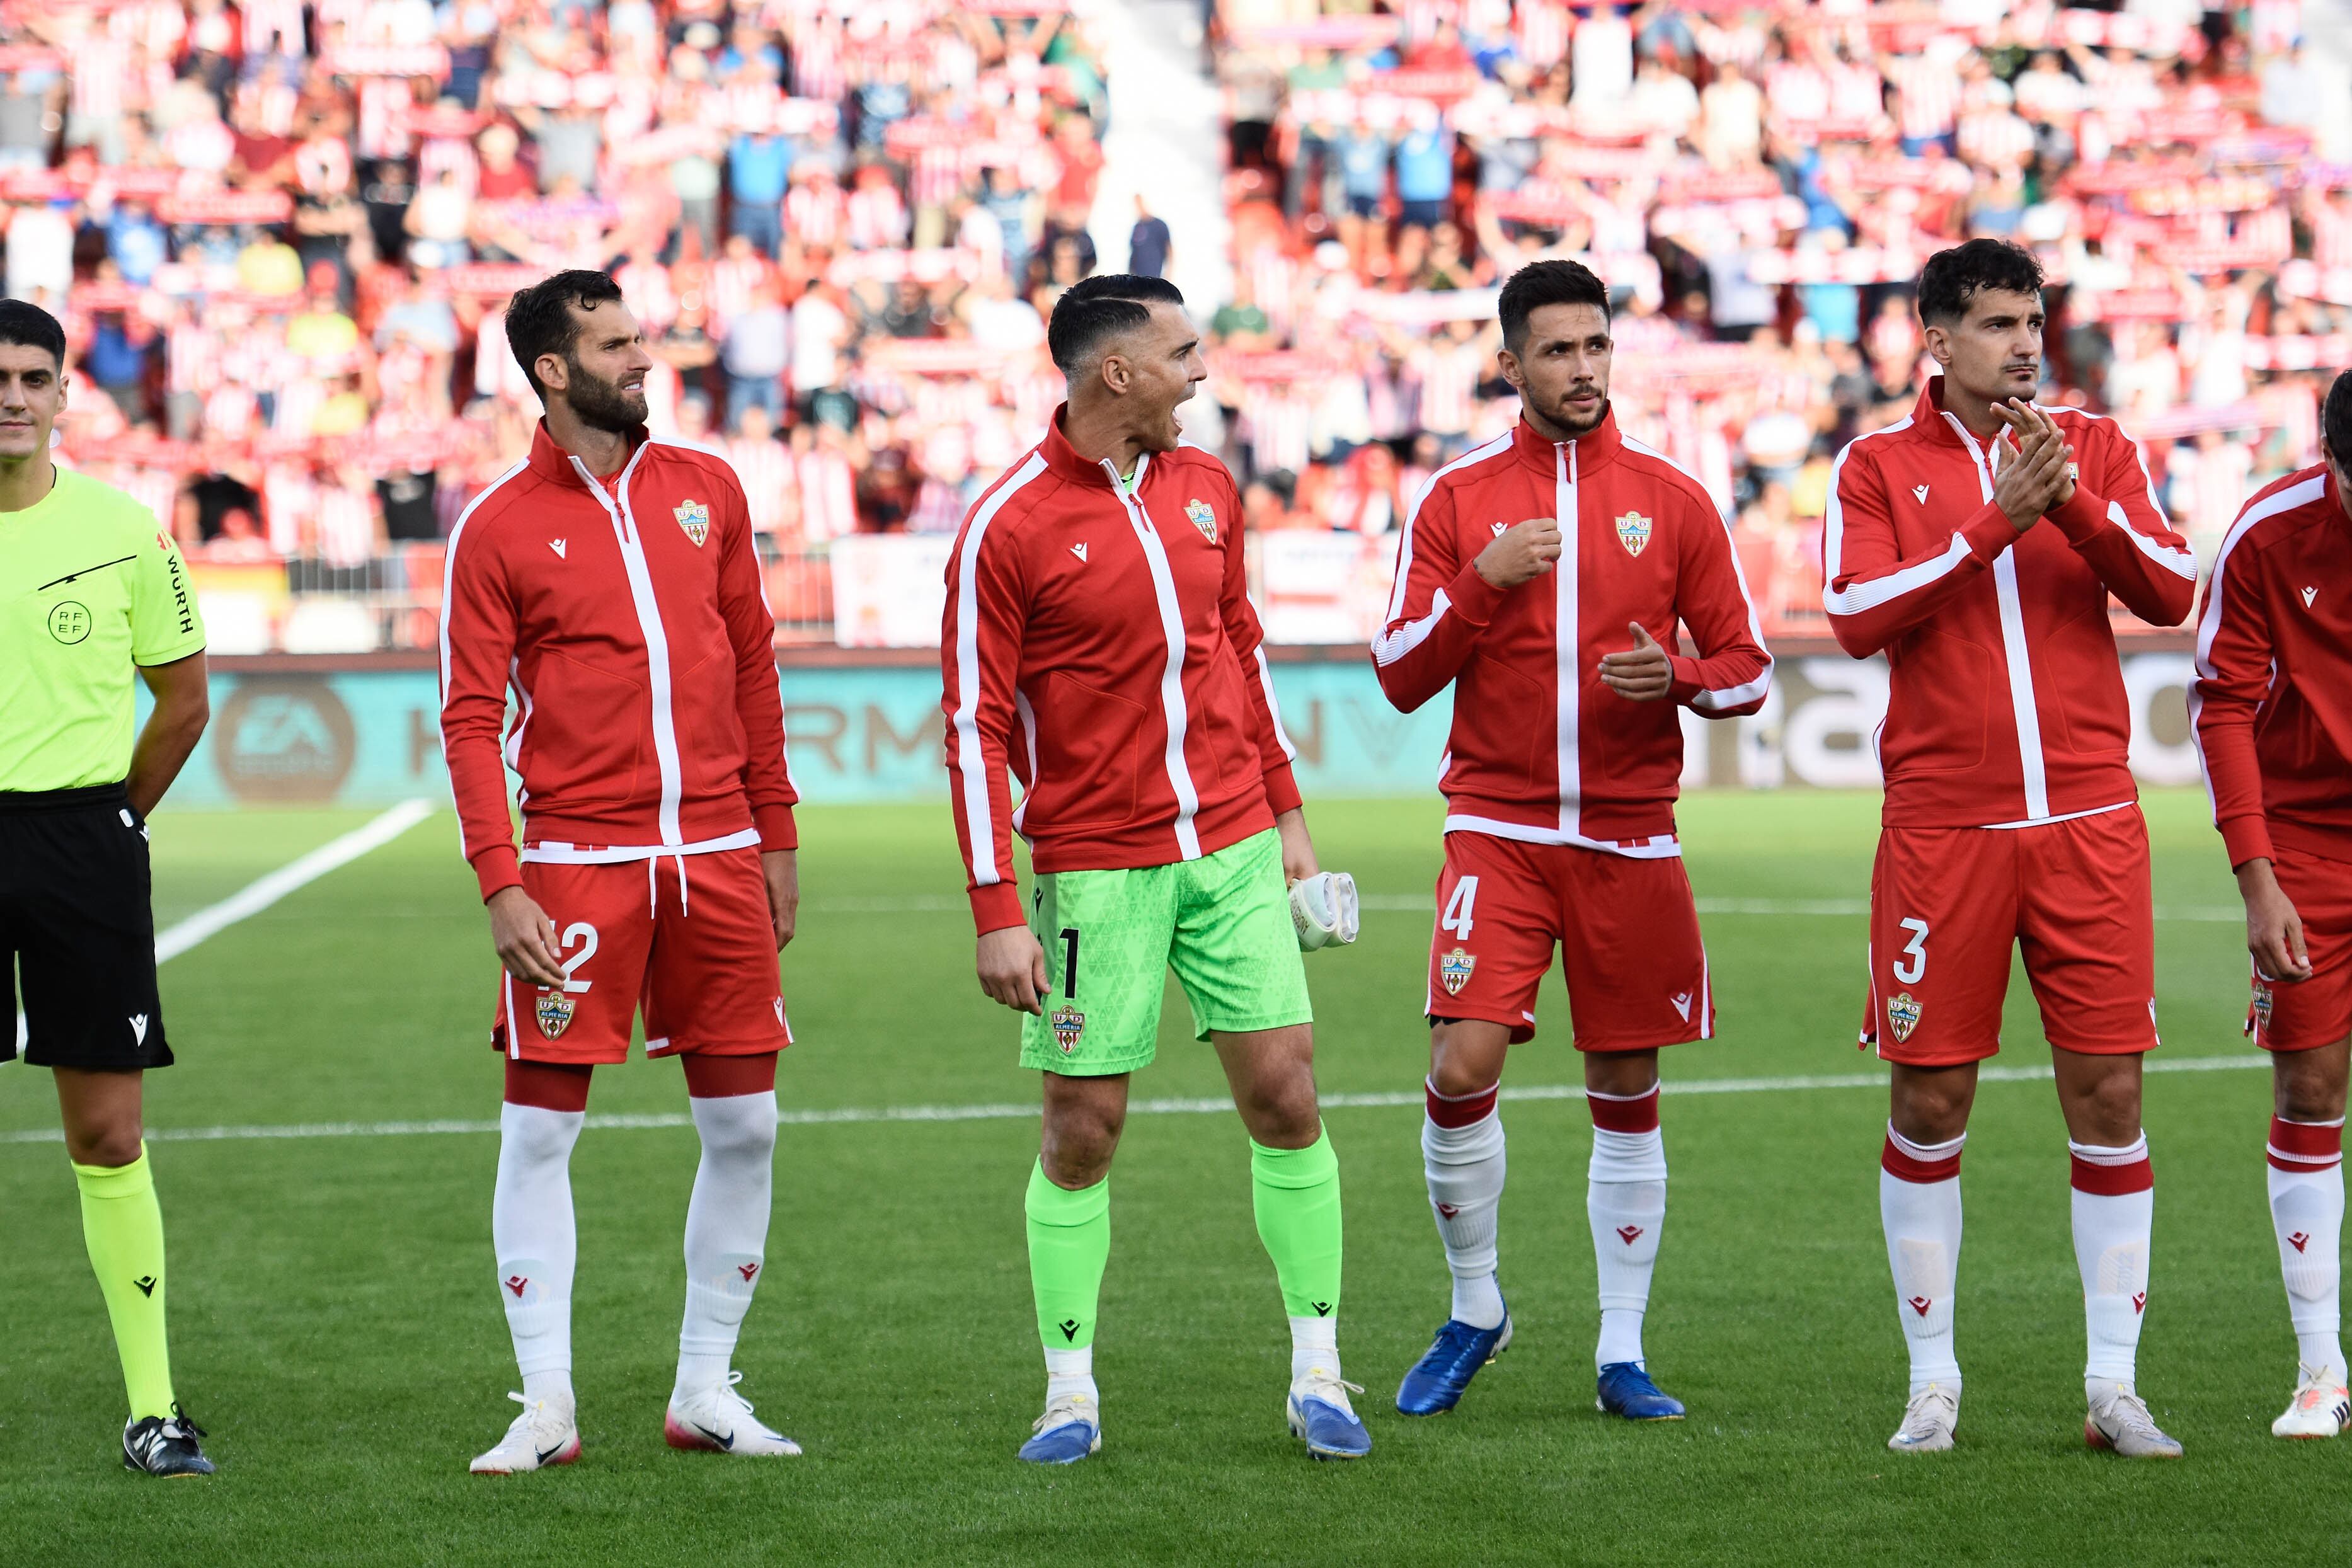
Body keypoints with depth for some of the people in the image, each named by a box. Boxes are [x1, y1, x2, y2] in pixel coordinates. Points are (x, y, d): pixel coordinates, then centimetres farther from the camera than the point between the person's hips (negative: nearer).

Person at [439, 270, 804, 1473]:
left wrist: (775, 835, 14)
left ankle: (706, 1392, 15)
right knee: (539, 1126, -4)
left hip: (717, 854, 4)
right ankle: (546, 1406, 3)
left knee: (744, 1126, 4)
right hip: (578, 858, -4)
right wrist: (501, 886, -12)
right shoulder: (496, 529, -1)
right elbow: (470, 720, -3)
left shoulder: (705, 489, 10)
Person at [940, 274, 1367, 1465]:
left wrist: (1286, 812, 16)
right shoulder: (1008, 528, -10)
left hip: (1234, 847, 5)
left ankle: (1318, 1376, 8)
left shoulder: (1205, 488, 8)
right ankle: (1070, 1393, 11)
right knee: (1083, 1129, 0)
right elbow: (976, 727, -9)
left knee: (1284, 1095, 0)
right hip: (1094, 866, -5)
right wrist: (996, 912, -12)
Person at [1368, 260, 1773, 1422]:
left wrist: (1676, 678, -13)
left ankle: (1622, 1357, 14)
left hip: (1629, 837, 1)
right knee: (1462, 1066, -15)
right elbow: (1400, 676, 2)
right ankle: (1473, 1308, 7)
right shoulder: (1457, 498, 4)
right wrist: (1481, 581, -13)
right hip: (1498, 830, -1)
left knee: (1627, 1093, 4)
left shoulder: (1672, 499, 6)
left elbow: (1748, 669, 8)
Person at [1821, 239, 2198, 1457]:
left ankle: (2113, 1389, 5)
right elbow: (1856, 616, -9)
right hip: (1942, 829, -1)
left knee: (2107, 1095, -1)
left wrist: (2072, 499, -15)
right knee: (1928, 1103, 1)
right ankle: (1932, 1384, 12)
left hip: (2087, 820, 1)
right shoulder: (1878, 466, 5)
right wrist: (1996, 522, -15)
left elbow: (2170, 593, -1)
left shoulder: (2093, 446, 10)